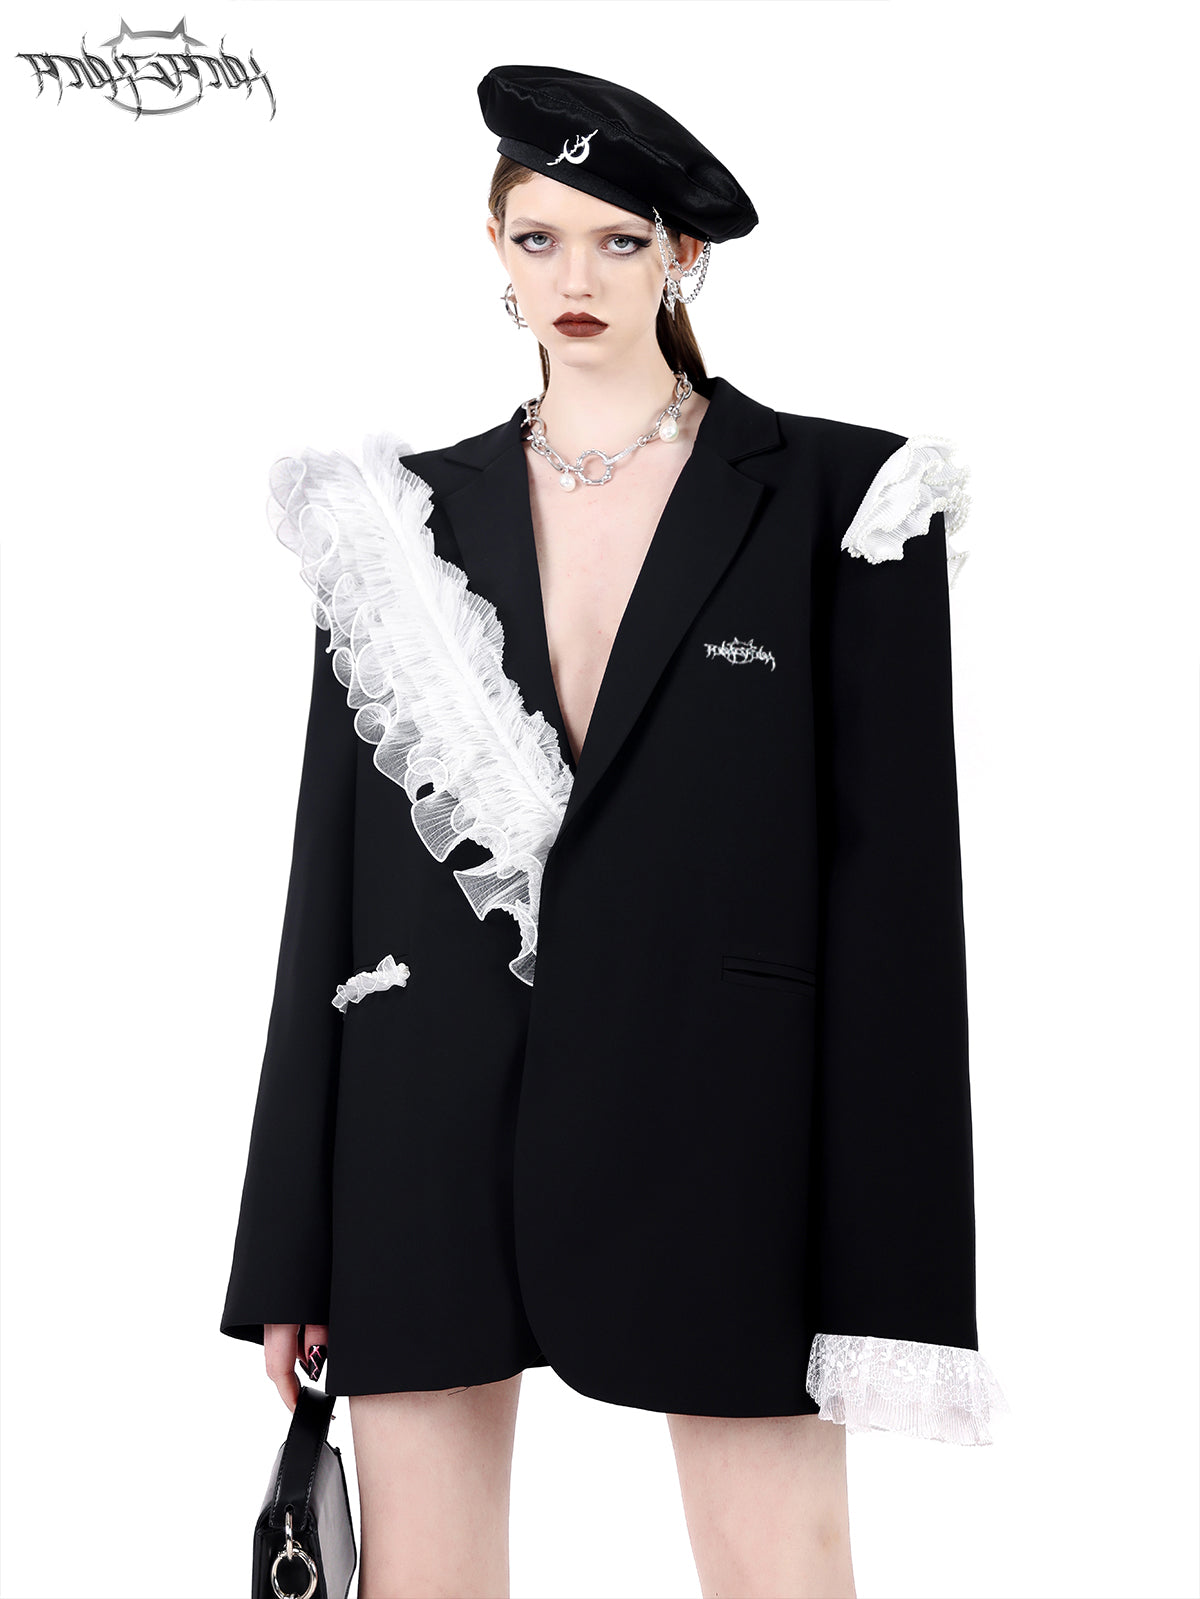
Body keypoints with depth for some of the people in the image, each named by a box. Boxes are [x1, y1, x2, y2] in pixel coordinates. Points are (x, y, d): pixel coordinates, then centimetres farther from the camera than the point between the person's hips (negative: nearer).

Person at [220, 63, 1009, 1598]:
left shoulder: (835, 498, 1)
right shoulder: (407, 517, 9)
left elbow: (897, 872, -2)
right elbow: (333, 878, 9)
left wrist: (892, 1261, -8)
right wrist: (291, 1245, 7)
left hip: (713, 1124, -2)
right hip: (432, 1121, 3)